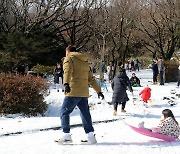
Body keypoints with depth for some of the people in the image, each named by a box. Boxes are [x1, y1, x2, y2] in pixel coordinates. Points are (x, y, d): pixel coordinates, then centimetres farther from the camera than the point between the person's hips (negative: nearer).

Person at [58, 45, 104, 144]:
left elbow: (68, 71, -20)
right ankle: (90, 135, 8)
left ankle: (66, 135, -8)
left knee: (64, 112, 0)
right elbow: (91, 79, 26)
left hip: (73, 92, -6)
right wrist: (98, 91, 32)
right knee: (85, 114, 13)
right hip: (84, 93, 6)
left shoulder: (69, 59, 2)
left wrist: (66, 84, -35)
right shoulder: (85, 62, 22)